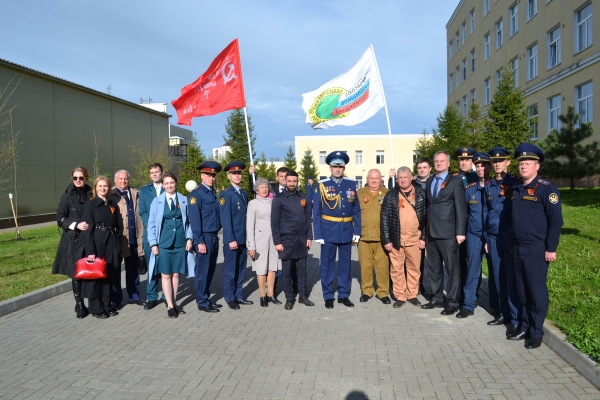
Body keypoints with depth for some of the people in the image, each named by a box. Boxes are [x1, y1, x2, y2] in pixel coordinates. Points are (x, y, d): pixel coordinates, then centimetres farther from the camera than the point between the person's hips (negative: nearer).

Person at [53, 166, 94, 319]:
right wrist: (76, 225, -14)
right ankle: (79, 304, 11)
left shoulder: (91, 195, 6)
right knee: (76, 272, -1)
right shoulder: (67, 196, -1)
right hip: (74, 239, -2)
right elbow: (60, 218, -1)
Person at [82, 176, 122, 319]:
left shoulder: (113, 205, 11)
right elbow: (88, 230, -10)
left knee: (110, 276, 10)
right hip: (97, 245, -5)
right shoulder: (90, 205, -5)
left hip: (112, 245, 5)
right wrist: (90, 251, -16)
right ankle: (97, 308, 15)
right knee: (96, 276, 4)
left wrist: (117, 245, 5)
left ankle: (108, 305, 23)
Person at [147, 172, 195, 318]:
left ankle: (174, 302, 20)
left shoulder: (184, 200, 4)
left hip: (181, 242, 1)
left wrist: (189, 238, -2)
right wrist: (153, 243, -4)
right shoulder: (157, 201, 2)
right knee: (166, 275, 2)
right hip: (164, 242, -1)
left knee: (176, 274, 8)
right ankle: (170, 306, 10)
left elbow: (189, 221, 8)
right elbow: (151, 224, 2)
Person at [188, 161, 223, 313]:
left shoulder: (213, 193, 14)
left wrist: (214, 237, 7)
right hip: (204, 237, -8)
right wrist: (200, 241, -17)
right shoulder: (196, 194, -9)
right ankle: (202, 302, 11)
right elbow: (195, 220, -14)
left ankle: (206, 298, 25)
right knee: (202, 271, 1)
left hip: (214, 237, 8)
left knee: (210, 270, 14)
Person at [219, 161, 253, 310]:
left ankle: (239, 296, 24)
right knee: (230, 270, 4)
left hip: (243, 238, 6)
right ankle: (230, 298, 16)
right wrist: (231, 240, -17)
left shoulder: (244, 194, 13)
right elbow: (225, 219, -13)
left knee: (241, 269, 12)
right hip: (231, 239, -6)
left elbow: (245, 216, 12)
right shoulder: (225, 194, -8)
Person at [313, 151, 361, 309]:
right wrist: (318, 234, -8)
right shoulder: (322, 185, -3)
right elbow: (316, 212, -4)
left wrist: (357, 231, 0)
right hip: (328, 231, -2)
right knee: (327, 264, 5)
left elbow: (356, 210, 6)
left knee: (345, 263, 11)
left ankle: (343, 294, 24)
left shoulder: (351, 184, 5)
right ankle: (328, 296, 18)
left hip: (346, 230, 3)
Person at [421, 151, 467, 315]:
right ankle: (437, 298, 26)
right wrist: (425, 228, 8)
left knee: (452, 268, 2)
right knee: (433, 267, 13)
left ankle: (452, 302, 12)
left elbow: (460, 208, -8)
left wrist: (460, 231, -15)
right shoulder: (429, 181, 15)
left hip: (447, 232, -6)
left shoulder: (456, 182, -2)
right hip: (431, 231, 6)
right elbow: (428, 205, 12)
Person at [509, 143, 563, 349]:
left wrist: (551, 249, -15)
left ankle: (536, 332, 16)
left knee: (537, 292, 4)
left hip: (537, 250, -6)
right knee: (523, 291, 14)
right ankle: (525, 327, 27)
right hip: (518, 249, 6)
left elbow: (555, 220, -12)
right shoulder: (515, 189, 11)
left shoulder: (547, 189, -10)